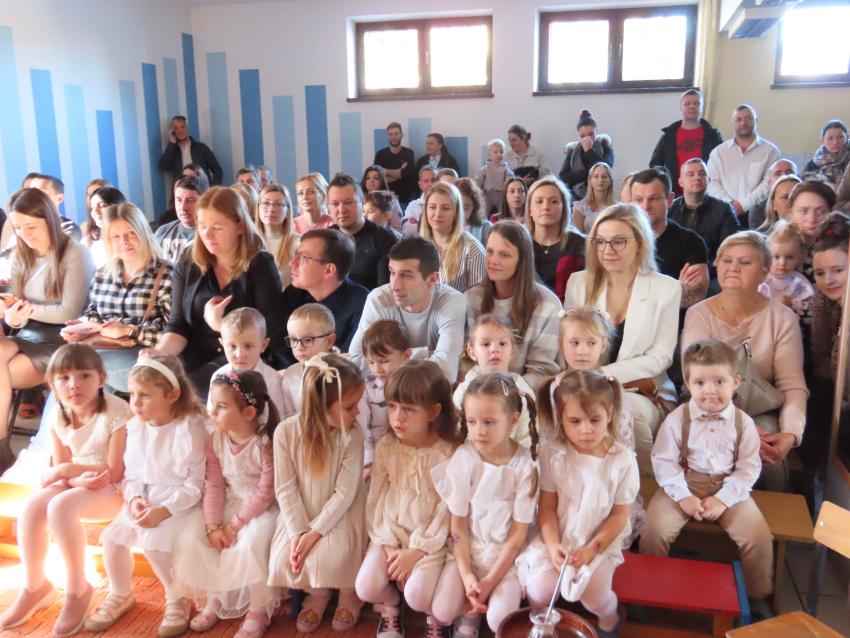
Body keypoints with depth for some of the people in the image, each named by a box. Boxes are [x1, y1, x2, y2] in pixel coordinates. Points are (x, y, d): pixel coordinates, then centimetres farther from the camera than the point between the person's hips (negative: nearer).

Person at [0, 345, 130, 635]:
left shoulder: (117, 412, -21)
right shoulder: (58, 417, -2)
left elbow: (115, 472, -21)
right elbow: (60, 470, 0)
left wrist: (66, 470, -17)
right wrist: (81, 477, -23)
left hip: (116, 489, -6)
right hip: (80, 483, 6)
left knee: (60, 507, -29)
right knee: (32, 507, -18)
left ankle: (77, 589, -10)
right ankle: (34, 586, 3)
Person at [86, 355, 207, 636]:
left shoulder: (190, 428, -21)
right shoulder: (135, 426, 1)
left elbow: (195, 484, -18)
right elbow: (131, 472, 9)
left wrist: (162, 511, -25)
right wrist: (135, 498, -11)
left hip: (180, 501, -7)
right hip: (144, 498, 7)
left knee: (152, 540, -25)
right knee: (113, 535, -8)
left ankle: (177, 599, 2)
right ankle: (120, 595, 20)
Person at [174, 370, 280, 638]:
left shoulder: (266, 443, -23)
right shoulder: (215, 440, -5)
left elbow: (265, 493, -21)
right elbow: (213, 486, -5)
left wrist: (234, 525, -19)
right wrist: (213, 525, -16)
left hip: (263, 508, -6)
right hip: (229, 504, 6)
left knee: (253, 542, -34)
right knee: (189, 536, -11)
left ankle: (259, 611, -9)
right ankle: (214, 598, 12)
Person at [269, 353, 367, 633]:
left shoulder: (352, 436, -18)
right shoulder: (286, 431, -16)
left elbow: (345, 493, -18)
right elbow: (285, 488, -11)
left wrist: (315, 533, -23)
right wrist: (298, 532, -20)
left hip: (339, 516, -2)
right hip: (300, 516, 2)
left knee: (326, 558, -26)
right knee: (284, 559, -18)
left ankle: (348, 593, 10)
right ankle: (317, 593, 17)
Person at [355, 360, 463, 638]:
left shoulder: (450, 453, -13)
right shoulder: (385, 447, -2)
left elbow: (446, 510, -11)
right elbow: (376, 499, 0)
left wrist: (416, 551, -15)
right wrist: (388, 544, -10)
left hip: (430, 540, -3)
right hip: (389, 534, 3)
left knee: (417, 595, -24)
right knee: (366, 589, -19)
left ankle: (436, 614, 14)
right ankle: (390, 606, 18)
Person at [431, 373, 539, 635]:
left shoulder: (525, 465, -16)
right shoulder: (463, 458, -13)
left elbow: (518, 534, -10)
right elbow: (458, 525, -7)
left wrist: (489, 582, -14)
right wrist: (467, 576, -15)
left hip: (506, 554, -1)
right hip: (466, 550, 1)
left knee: (500, 621, -21)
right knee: (442, 614, -16)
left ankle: (479, 603, 12)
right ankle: (470, 613, 16)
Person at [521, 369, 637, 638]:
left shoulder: (622, 459, -12)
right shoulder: (552, 454, -11)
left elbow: (619, 515, -6)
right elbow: (547, 508, -6)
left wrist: (592, 549, -14)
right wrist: (553, 545, -19)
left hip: (600, 542, 0)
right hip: (557, 539, 1)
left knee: (594, 595, -21)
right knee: (540, 590, -20)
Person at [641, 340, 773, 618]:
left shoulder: (743, 423, -4)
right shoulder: (677, 419, -9)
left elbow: (748, 468, -4)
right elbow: (663, 461, -8)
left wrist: (723, 499, -14)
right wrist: (683, 496, -17)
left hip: (729, 489, 1)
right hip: (682, 487, -1)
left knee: (759, 537, -16)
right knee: (654, 529, -20)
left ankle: (758, 597, 11)